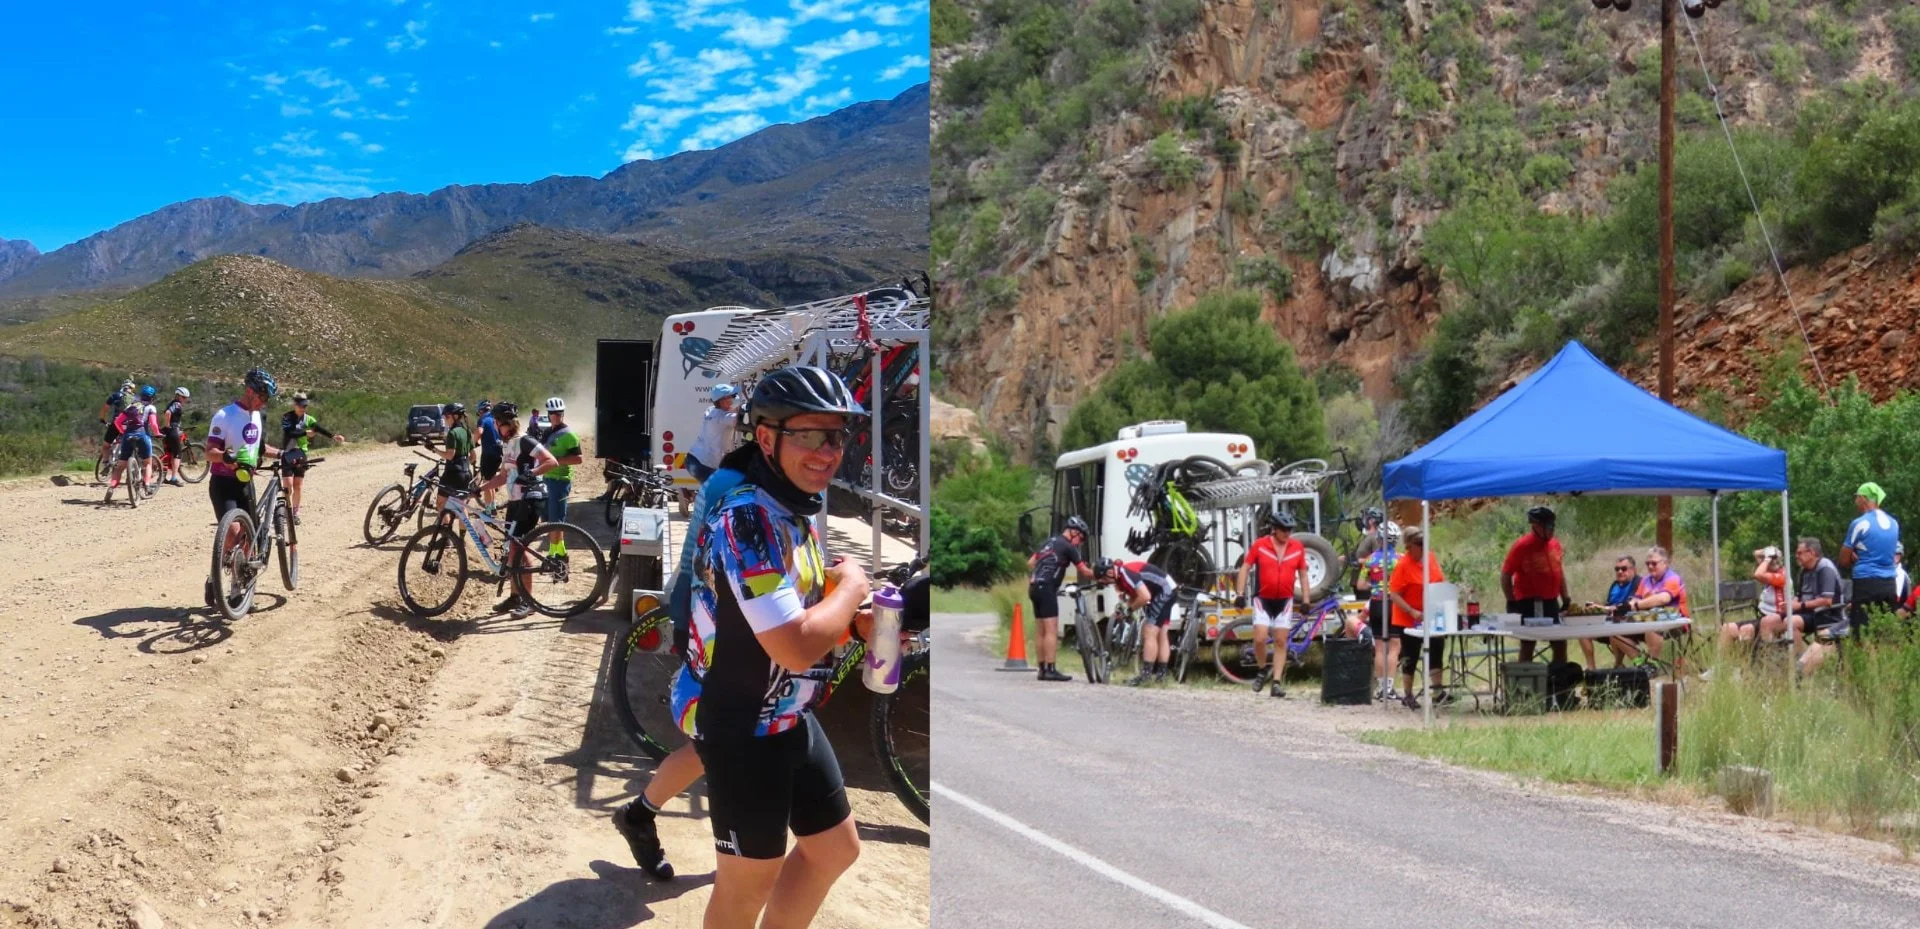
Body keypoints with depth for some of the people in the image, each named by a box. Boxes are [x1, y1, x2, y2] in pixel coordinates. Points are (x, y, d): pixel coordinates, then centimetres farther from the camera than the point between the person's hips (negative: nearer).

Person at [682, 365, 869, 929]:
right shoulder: (748, 520, -26)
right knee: (750, 881, 5)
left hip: (792, 719, 9)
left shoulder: (800, 511, 5)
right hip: (743, 729, -9)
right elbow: (796, 647, -34)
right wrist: (851, 586, -17)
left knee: (836, 848, 19)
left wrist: (856, 619, -1)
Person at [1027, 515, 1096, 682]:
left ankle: (1043, 669, 12)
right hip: (1046, 588, -9)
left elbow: (1030, 563, 23)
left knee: (1043, 632, 11)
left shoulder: (1050, 542, 21)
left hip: (1035, 588, 9)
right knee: (1052, 631, -9)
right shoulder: (1068, 547, -3)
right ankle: (1051, 670, -12)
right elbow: (1084, 571, -2)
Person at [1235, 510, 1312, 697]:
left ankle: (1277, 682, 5)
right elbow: (1245, 568, -1)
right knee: (1260, 638, -11)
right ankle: (1263, 669, 15)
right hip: (1262, 599, -2)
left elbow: (1303, 575, 9)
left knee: (1281, 642, 2)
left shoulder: (1298, 547, 1)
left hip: (1285, 601, 2)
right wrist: (1240, 594, -7)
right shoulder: (1259, 545, -6)